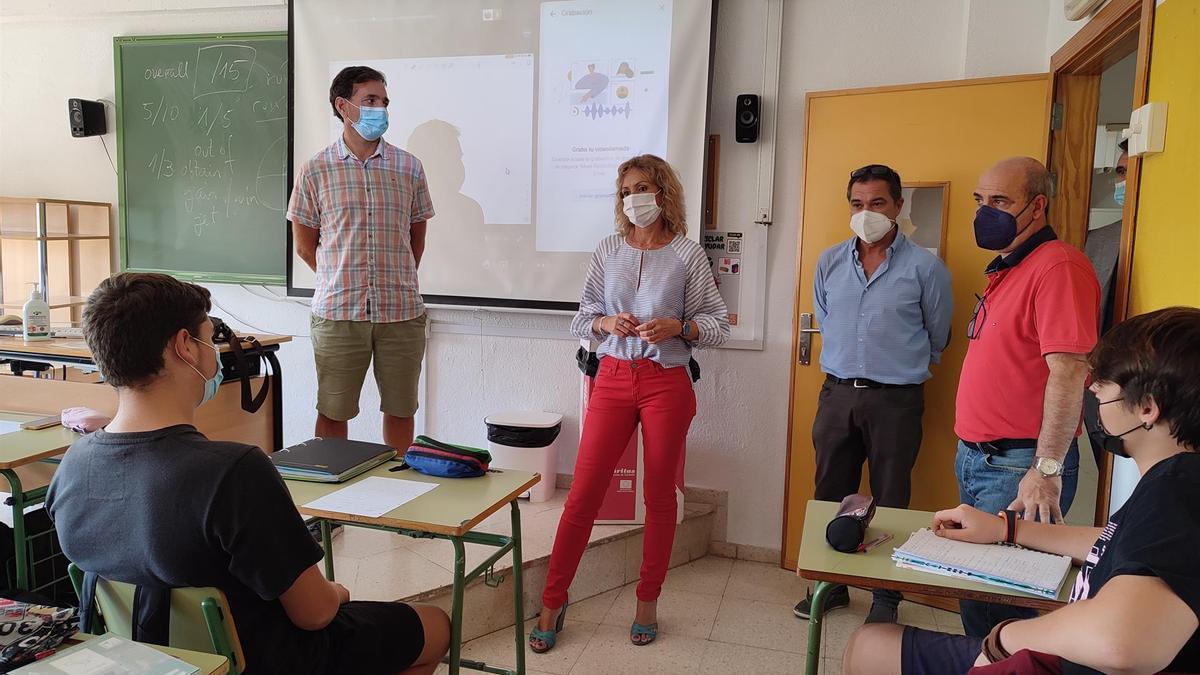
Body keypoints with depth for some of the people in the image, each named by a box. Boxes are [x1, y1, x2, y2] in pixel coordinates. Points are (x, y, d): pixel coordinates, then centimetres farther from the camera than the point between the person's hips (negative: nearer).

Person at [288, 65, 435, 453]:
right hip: (337, 314, -1)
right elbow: (305, 246, 8)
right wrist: (343, 282, 7)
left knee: (400, 410, 10)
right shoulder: (315, 172, 2)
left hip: (402, 312, 2)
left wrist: (395, 283, 12)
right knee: (332, 413, 6)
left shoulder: (409, 168, 7)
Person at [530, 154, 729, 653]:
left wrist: (679, 326, -16)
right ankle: (552, 601, 12)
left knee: (660, 495, 8)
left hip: (666, 383, -1)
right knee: (583, 492, 0)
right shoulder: (609, 250, 7)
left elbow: (718, 323, 1)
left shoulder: (688, 254, 0)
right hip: (614, 378, 2)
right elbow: (583, 316, 11)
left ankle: (647, 601, 25)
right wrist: (607, 322, -10)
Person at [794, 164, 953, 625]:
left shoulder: (924, 267, -5)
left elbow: (938, 336, 7)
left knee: (890, 502, 6)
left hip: (895, 400, -3)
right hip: (837, 393, 4)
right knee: (830, 495, 11)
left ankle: (886, 596, 21)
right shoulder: (829, 262, 6)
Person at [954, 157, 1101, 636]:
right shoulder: (1005, 270, 16)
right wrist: (972, 450, 19)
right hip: (977, 459, 9)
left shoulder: (1057, 266, -15)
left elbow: (1068, 372, -23)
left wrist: (1047, 469, -25)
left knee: (992, 594, -1)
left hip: (1021, 467, -9)